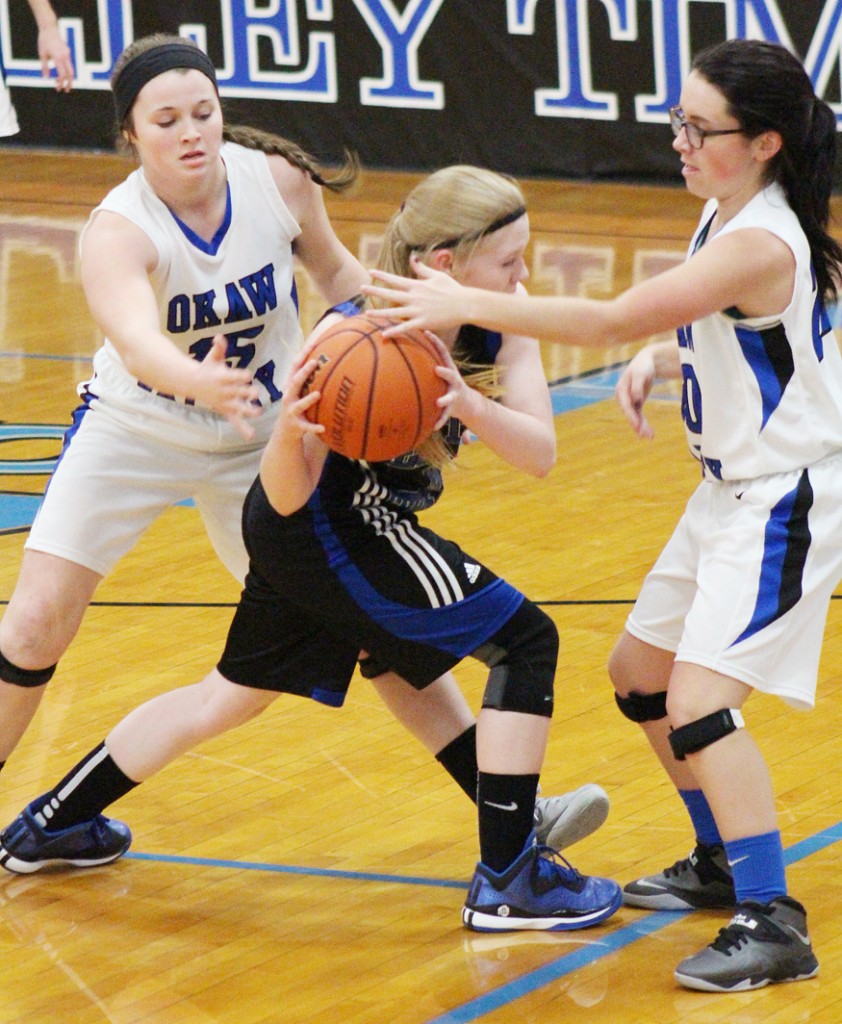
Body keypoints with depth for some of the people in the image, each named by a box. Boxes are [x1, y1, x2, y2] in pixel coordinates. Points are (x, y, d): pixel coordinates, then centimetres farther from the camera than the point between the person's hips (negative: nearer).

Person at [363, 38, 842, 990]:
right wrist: (660, 358, -1)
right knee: (640, 671, 19)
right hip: (733, 489, 11)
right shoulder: (726, 217, 5)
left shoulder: (759, 245, -26)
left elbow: (613, 318, -30)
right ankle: (723, 863, 34)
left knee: (698, 697, -20)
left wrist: (468, 304, -27)